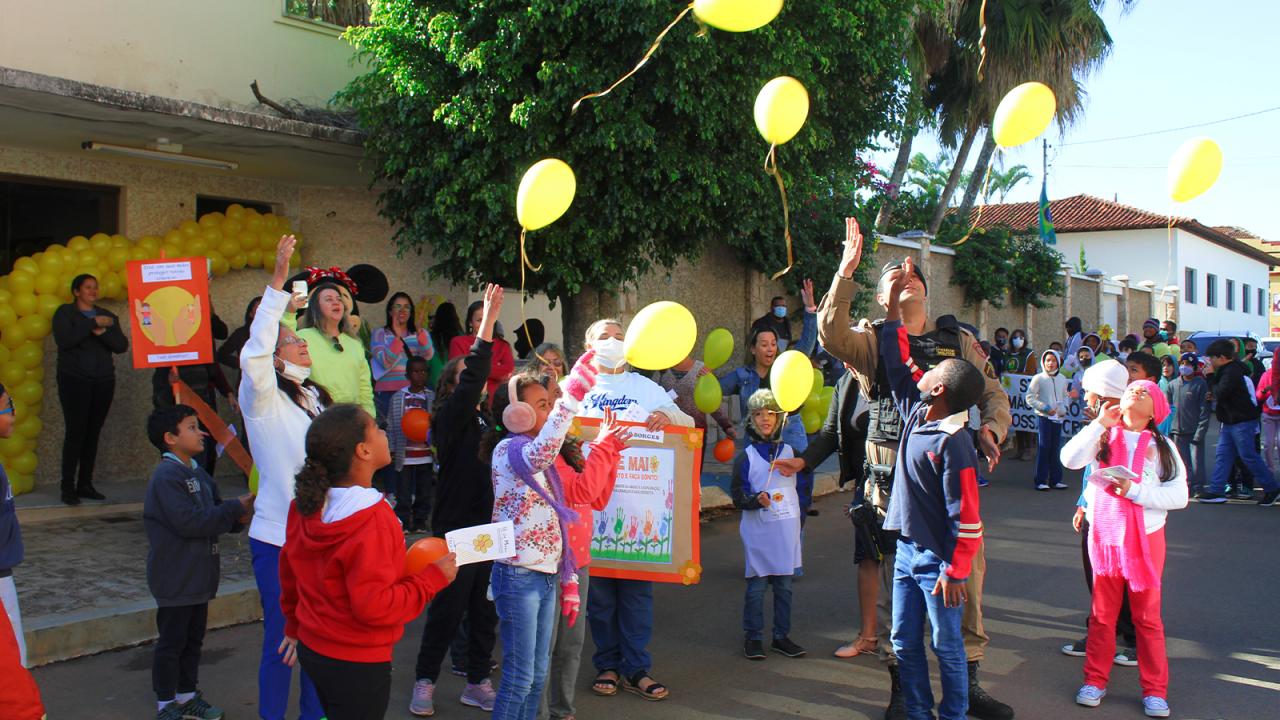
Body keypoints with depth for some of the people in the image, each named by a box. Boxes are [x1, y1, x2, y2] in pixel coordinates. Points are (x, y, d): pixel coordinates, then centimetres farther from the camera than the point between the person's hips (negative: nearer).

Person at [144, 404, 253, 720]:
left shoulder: (198, 473, 11)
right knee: (172, 641, 4)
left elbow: (213, 514, 16)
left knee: (193, 638, 18)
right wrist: (236, 508, -21)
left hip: (199, 575, 9)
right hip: (175, 578, -9)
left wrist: (239, 516, -6)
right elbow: (190, 522, -27)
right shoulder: (166, 477, -19)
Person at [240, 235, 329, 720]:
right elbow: (254, 354, -29)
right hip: (278, 539, -7)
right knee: (282, 641, 0)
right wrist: (278, 284, -32)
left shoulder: (314, 397, 13)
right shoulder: (262, 399, -9)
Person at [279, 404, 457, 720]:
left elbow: (289, 572, 11)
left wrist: (295, 625, 25)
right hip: (357, 664, -8)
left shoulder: (306, 505, -1)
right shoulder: (373, 521, -27)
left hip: (312, 647, 8)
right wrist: (432, 578, -17)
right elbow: (375, 607, -27)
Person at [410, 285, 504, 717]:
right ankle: (425, 681, 19)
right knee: (447, 611, 2)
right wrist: (487, 324, -26)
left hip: (491, 530, 6)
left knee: (485, 611, 12)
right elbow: (471, 382, -22)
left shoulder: (488, 420, 12)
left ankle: (477, 683, 25)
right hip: (456, 531, -6)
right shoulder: (449, 418, -8)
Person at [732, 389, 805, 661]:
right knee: (757, 586, -1)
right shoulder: (745, 456, -3)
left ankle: (782, 636, 18)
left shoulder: (789, 450, 7)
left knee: (784, 585, 7)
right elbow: (737, 495, -4)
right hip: (758, 529, -3)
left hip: (786, 528, 3)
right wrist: (756, 500, -23)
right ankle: (753, 638, 11)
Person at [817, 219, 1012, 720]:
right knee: (895, 581, 3)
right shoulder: (872, 340, 5)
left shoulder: (958, 340, 14)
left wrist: (990, 429, -9)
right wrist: (845, 272, -23)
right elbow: (832, 335, -16)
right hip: (892, 477, -2)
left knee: (967, 572, 4)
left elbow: (993, 393, 12)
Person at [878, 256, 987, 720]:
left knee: (947, 647, 7)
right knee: (904, 643, 15)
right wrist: (892, 307, 12)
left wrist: (955, 571, -20)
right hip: (907, 550, 8)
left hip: (937, 560, -8)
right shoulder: (914, 413, 1)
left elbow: (965, 516, -21)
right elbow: (898, 364, 13)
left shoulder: (953, 443, -21)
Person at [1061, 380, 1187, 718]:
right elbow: (1070, 459, -14)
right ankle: (1095, 680, 19)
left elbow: (1179, 495, -7)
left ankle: (1154, 690, 14)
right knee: (1102, 613, 9)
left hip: (1146, 537, 0)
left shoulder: (1161, 446, 3)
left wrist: (1135, 490, -19)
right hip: (1104, 535, 1)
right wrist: (1101, 423, -15)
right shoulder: (1104, 437, 4)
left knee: (1147, 615, 5)